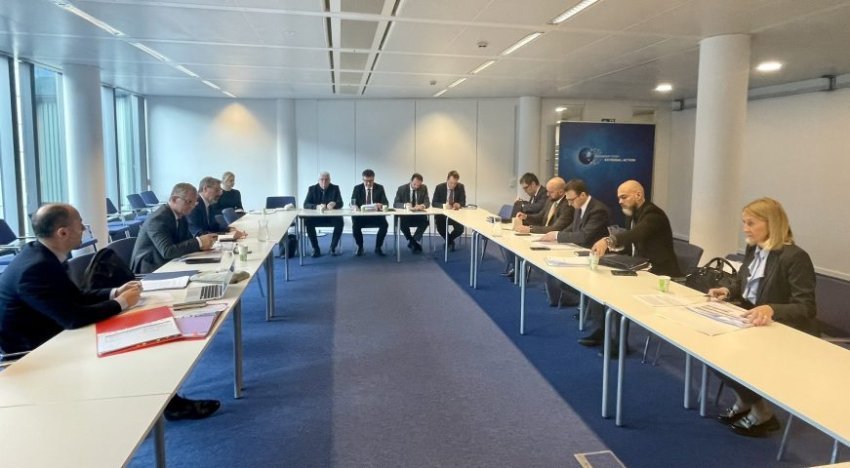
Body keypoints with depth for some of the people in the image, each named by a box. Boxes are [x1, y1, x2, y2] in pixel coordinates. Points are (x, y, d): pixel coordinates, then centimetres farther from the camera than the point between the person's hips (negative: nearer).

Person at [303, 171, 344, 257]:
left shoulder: (335, 188, 1)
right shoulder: (312, 189, 1)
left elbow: (340, 203, -8)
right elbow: (305, 205, -9)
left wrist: (334, 204, -34)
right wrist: (317, 206, -29)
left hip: (331, 216, 0)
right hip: (316, 216, 0)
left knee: (340, 222, -31)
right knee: (307, 221, -30)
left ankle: (333, 247, -13)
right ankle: (316, 249, -18)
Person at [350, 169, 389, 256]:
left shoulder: (380, 188, 3)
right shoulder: (357, 188, 4)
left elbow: (386, 203, -4)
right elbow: (352, 203, -3)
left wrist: (380, 205, -29)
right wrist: (354, 206, -28)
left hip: (376, 216, 0)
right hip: (361, 216, 0)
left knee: (384, 224, -29)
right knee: (355, 225, -30)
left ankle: (378, 247, -8)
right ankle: (360, 247, -5)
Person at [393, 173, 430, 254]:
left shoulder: (424, 188, 1)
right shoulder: (402, 189, -4)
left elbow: (427, 203, -5)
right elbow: (395, 204, -8)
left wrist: (422, 205, -30)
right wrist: (405, 205, -29)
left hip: (419, 215, 1)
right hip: (405, 215, -1)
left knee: (426, 221, -30)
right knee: (401, 222, -33)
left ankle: (413, 240, -16)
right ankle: (415, 242, -14)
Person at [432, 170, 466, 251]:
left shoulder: (460, 187, -4)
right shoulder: (439, 187, -9)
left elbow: (463, 202, -3)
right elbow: (433, 203, -11)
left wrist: (458, 204, -28)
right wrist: (444, 205, -30)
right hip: (441, 214, -1)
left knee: (460, 229, -24)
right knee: (440, 228, -29)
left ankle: (449, 239, 11)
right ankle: (448, 240, 7)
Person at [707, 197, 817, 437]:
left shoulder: (795, 257, -21)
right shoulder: (753, 249, 5)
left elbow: (807, 308, -26)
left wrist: (771, 309, -43)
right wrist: (728, 291, -1)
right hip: (754, 325, 8)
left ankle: (762, 414, 5)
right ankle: (744, 401, 12)